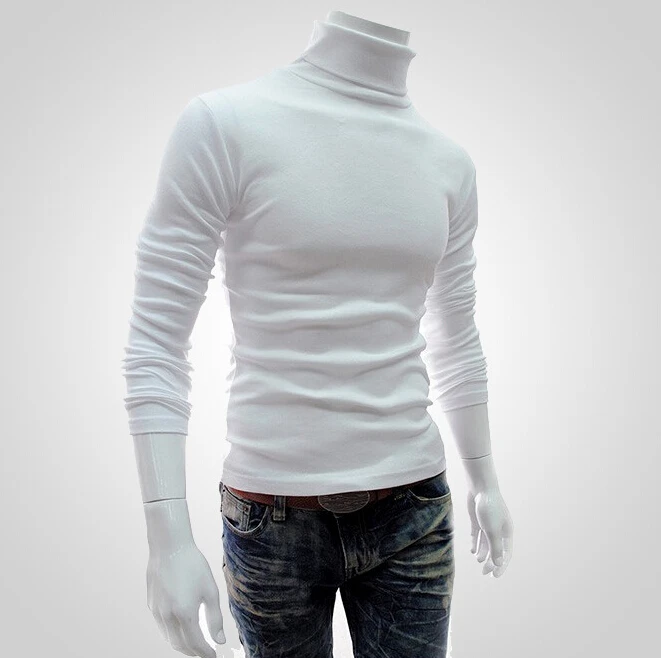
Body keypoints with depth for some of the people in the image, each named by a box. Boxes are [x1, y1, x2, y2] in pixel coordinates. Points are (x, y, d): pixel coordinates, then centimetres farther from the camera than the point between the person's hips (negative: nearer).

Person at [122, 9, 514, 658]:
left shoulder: (449, 164, 5)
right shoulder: (223, 123, -9)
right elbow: (155, 343, -10)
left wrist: (484, 480, 20)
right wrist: (168, 540, -14)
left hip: (410, 507, 4)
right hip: (273, 512, -3)